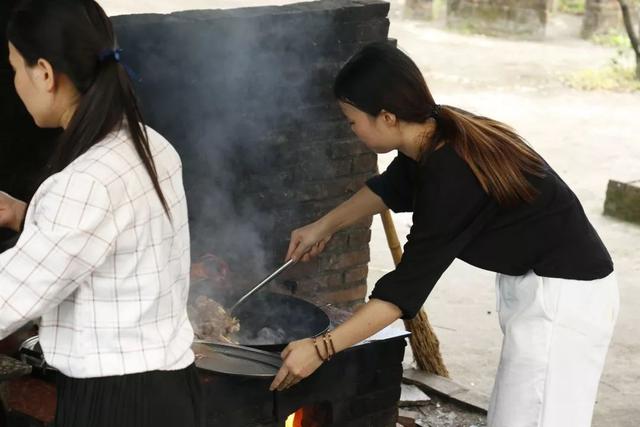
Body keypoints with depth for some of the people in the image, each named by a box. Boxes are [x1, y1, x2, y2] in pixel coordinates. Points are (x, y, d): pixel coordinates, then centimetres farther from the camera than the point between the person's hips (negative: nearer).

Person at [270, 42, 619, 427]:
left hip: (563, 295, -10)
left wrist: (322, 349, -24)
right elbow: (393, 186, 20)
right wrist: (325, 226, 29)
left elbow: (408, 285, -27)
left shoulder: (449, 175, -29)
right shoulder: (436, 137, -3)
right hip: (536, 283, 10)